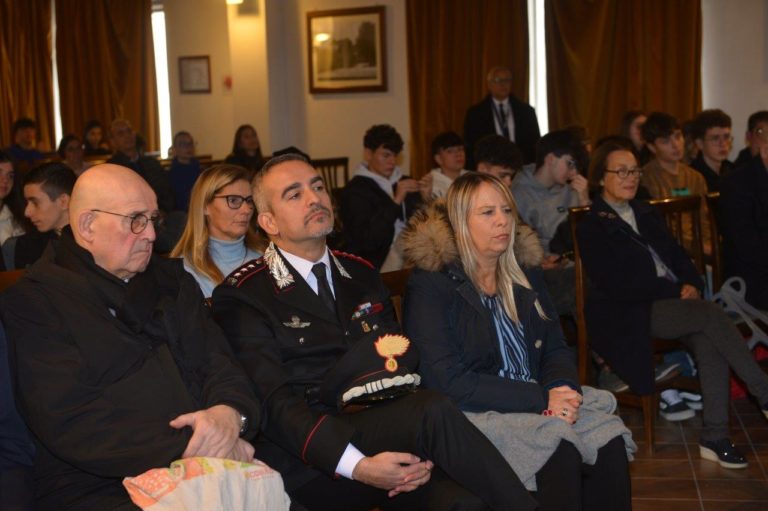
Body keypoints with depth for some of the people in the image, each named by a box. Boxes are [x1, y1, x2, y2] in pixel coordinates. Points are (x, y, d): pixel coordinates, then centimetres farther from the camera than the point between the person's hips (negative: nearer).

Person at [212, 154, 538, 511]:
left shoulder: (361, 274, 18)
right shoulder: (241, 297, 0)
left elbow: (401, 362, 14)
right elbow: (273, 404, -10)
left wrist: (422, 453, -7)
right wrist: (358, 466, -23)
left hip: (386, 434, 5)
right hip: (312, 463, -4)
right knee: (431, 411, -30)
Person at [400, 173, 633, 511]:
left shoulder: (524, 271, 12)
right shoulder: (431, 284, -8)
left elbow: (556, 349, 13)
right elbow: (448, 382, -15)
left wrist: (563, 389, -12)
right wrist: (541, 400, -20)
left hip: (537, 400, 6)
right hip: (473, 414, -6)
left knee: (610, 438, -21)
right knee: (560, 447, -30)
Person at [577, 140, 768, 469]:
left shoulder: (646, 214, 22)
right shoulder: (592, 227, -1)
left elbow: (677, 255, 20)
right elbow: (616, 285, -10)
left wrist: (690, 284, -3)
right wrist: (675, 291, -10)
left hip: (671, 302, 6)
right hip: (629, 317, -6)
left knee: (709, 342, -27)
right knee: (712, 314, -28)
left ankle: (714, 438, -26)